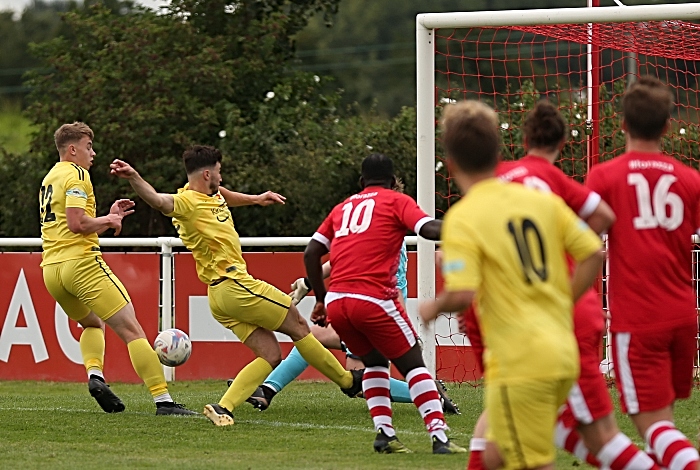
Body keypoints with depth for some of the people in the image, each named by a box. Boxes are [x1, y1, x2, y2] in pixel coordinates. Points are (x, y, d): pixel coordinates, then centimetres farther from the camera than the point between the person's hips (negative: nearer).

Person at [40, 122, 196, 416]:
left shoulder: (49, 179, 22)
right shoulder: (76, 174, -6)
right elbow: (76, 223, -19)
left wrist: (109, 218, 23)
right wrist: (108, 221, -2)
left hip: (52, 270, 9)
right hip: (81, 263, -9)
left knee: (93, 324, 30)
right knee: (131, 329, -8)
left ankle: (94, 373, 3)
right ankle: (163, 400, -15)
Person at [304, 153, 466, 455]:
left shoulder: (342, 208, 23)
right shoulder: (396, 201, 9)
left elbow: (311, 252, 21)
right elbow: (429, 229, -9)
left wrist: (321, 299, 27)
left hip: (336, 302, 5)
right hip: (373, 298, -5)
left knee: (375, 361, 25)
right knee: (413, 364, 4)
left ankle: (384, 432, 11)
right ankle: (439, 437, -7)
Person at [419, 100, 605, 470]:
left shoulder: (463, 217, -10)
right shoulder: (541, 200, 8)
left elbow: (462, 295, -20)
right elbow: (593, 254, 6)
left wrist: (433, 307, 1)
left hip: (518, 361, -7)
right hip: (563, 354, 7)